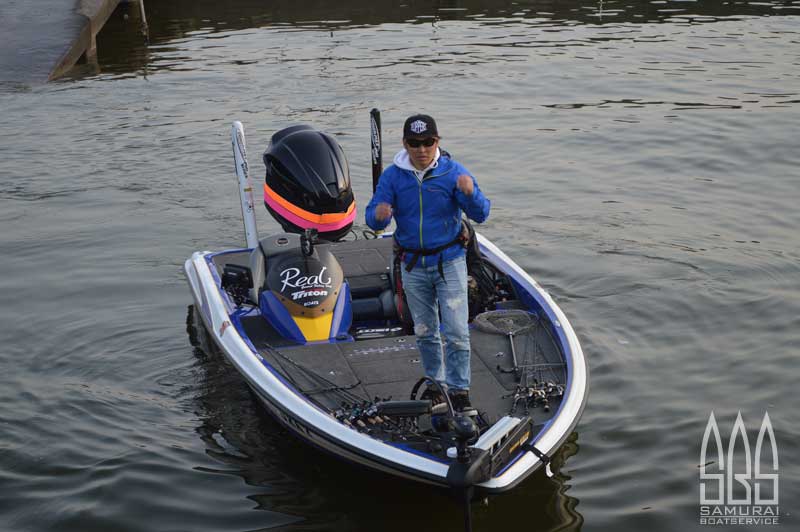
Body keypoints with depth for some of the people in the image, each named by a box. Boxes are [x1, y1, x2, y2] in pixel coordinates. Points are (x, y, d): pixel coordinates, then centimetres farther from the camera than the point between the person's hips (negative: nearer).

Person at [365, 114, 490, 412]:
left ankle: (459, 390, 6)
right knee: (424, 332, 16)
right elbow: (373, 219, -9)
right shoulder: (392, 176, -5)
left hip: (449, 262, -3)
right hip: (413, 266, 3)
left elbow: (480, 215, -15)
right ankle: (436, 383, 32)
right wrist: (379, 215, -34)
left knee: (457, 332, -6)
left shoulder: (453, 172, -11)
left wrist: (470, 193, -37)